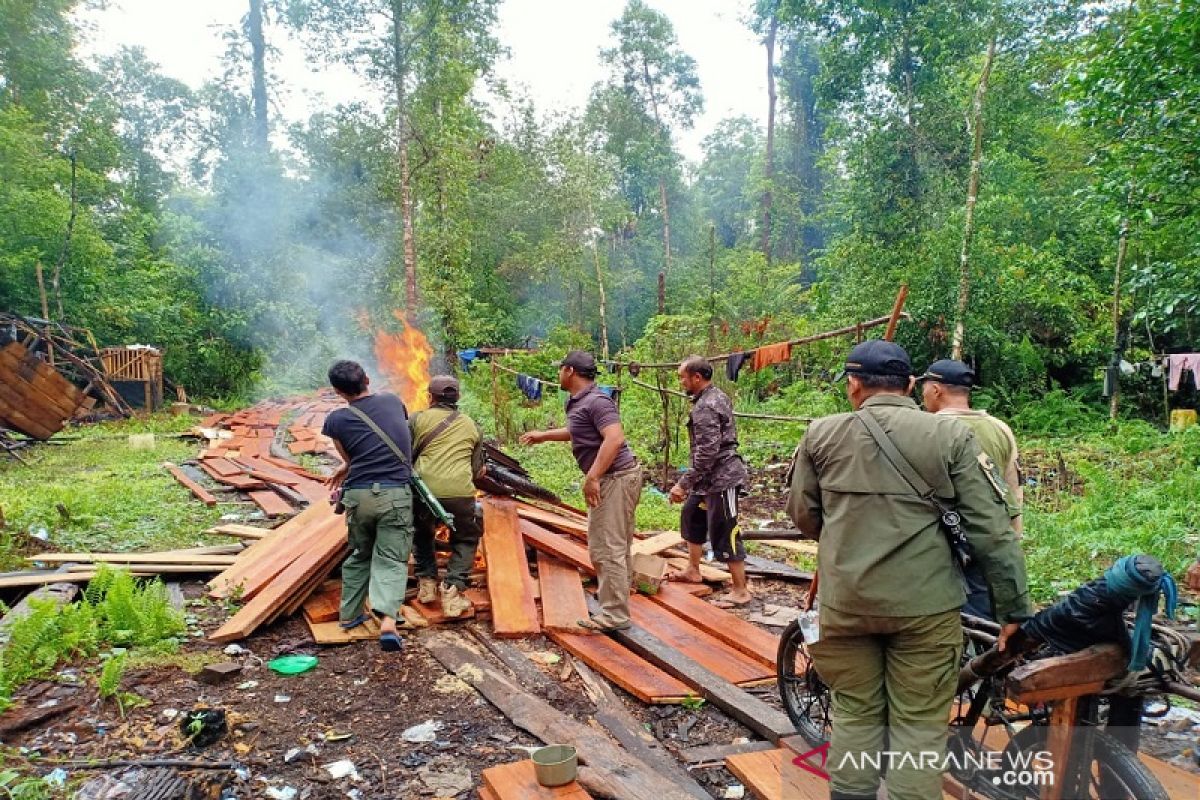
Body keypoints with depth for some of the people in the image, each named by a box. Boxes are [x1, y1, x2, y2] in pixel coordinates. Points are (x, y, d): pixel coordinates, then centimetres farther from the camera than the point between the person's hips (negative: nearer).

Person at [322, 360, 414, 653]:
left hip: (358, 495, 1)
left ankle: (350, 613, 31)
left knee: (359, 554, 22)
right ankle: (388, 620, -17)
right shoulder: (393, 401, 9)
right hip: (396, 494, 0)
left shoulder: (336, 420, 1)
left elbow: (349, 457, 11)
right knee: (391, 558, 1)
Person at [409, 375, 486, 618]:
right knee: (465, 540, 22)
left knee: (422, 534, 30)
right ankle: (453, 591, 6)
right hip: (460, 493, 0)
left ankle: (427, 582, 24)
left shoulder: (417, 419, 10)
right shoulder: (472, 426, 18)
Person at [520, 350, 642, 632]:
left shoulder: (596, 401, -17)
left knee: (607, 547, -7)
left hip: (615, 478, -11)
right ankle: (613, 595, 32)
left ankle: (614, 615, -1)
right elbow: (578, 433, 34)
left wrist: (593, 477, -31)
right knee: (616, 544, 19)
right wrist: (543, 435, 42)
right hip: (610, 479, 11)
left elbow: (614, 438, -29)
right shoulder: (579, 402, 14)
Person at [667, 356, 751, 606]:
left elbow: (707, 454, -26)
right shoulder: (717, 396, 10)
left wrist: (683, 484, -22)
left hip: (721, 477, -11)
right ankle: (693, 571, 35)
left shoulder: (705, 407, -21)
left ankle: (740, 591, 7)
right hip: (709, 478, 11)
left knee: (723, 534, -3)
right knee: (691, 516, 22)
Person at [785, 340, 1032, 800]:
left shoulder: (822, 434, 0)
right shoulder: (950, 436, -4)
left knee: (856, 714, 17)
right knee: (918, 724, 11)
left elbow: (803, 515, 9)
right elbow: (990, 530, -5)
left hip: (846, 601, 2)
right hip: (924, 603, -1)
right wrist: (1013, 607, 2)